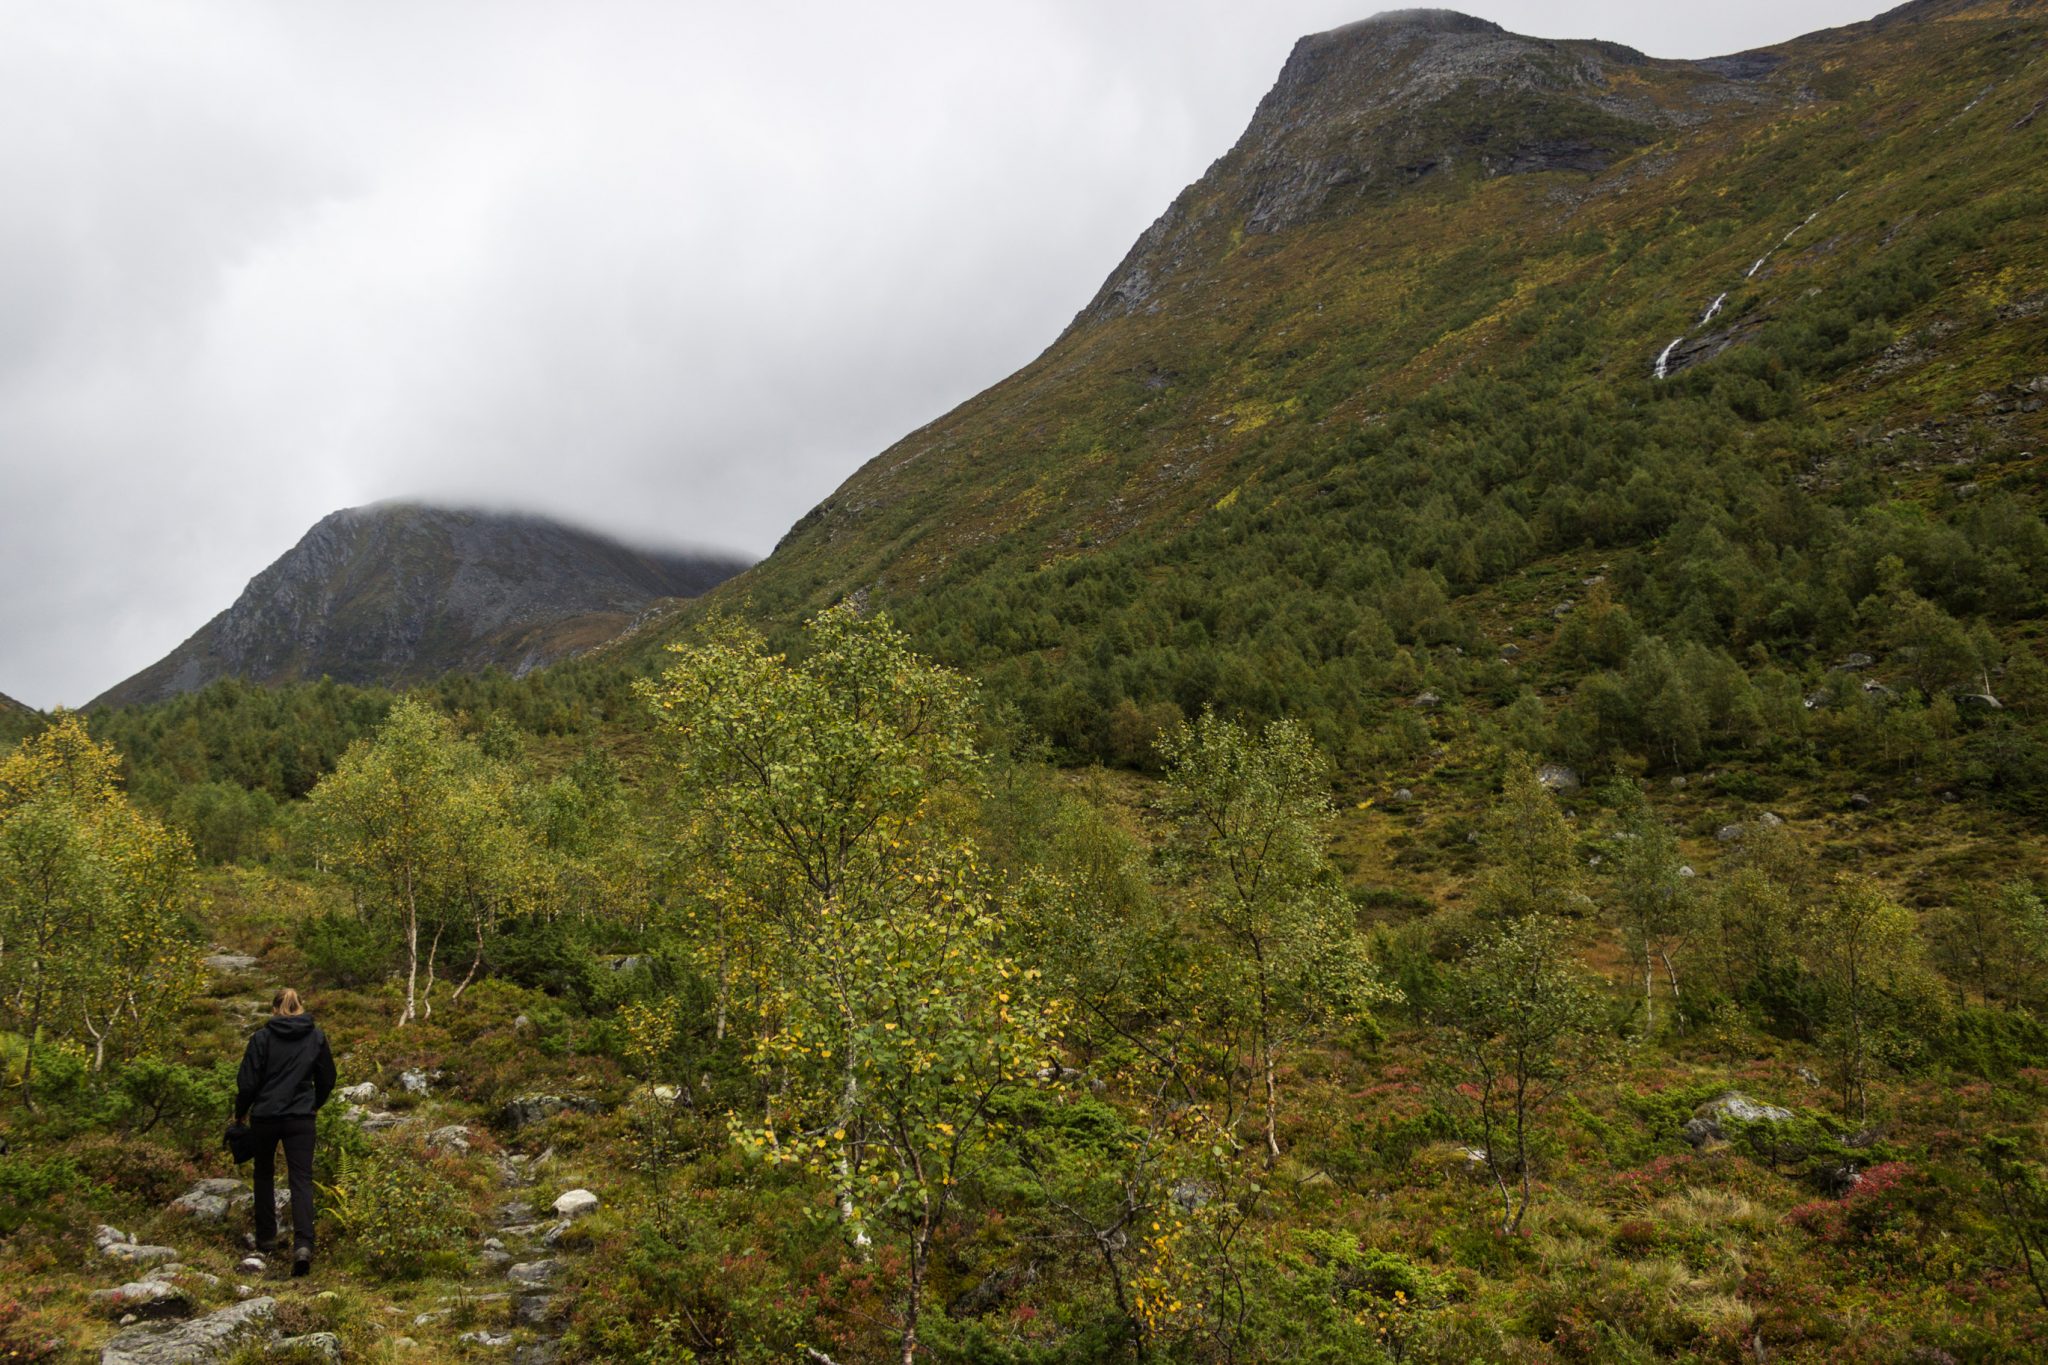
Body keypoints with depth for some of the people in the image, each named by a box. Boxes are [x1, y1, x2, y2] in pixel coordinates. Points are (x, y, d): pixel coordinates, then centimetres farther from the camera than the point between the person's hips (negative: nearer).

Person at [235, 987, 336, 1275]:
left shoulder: (262, 1037, -6)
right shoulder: (316, 1037, 3)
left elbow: (247, 1082, -6)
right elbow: (327, 1079, 11)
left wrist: (241, 1112, 10)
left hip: (265, 1116, -1)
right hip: (301, 1118, 1)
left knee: (264, 1175, 21)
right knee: (301, 1179, -3)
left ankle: (266, 1238, 27)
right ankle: (303, 1243, -20)